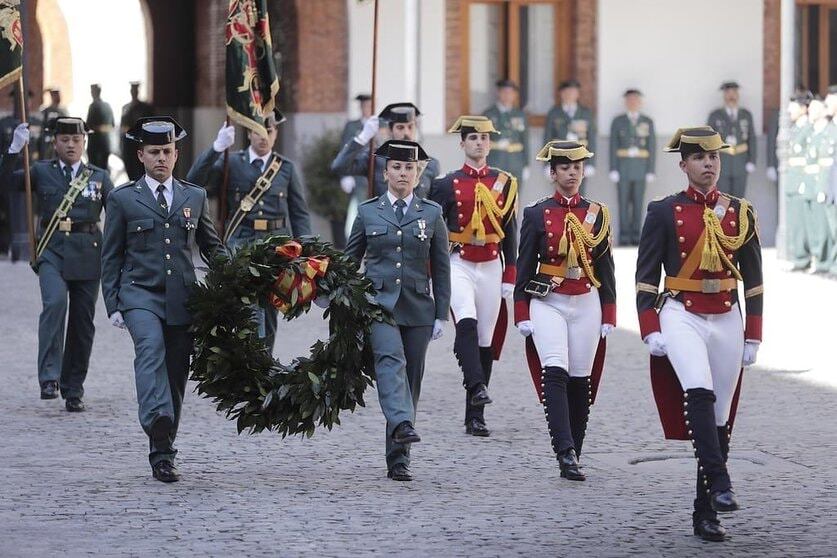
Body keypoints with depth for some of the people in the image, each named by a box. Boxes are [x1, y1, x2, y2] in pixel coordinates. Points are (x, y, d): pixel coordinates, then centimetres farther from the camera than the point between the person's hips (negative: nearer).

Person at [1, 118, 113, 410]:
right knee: (55, 302, -27)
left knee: (83, 322, 4)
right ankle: (49, 378, -28)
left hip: (88, 254, 2)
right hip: (52, 251, -2)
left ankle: (73, 390, 15)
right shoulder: (42, 172, 9)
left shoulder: (99, 176, 11)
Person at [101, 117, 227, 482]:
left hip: (183, 300, 3)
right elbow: (111, 257, 9)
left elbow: (212, 246, 23)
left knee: (176, 374, 2)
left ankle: (163, 454, 13)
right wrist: (113, 305, 0)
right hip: (140, 294, -3)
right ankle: (158, 425, -48)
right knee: (151, 348, -30)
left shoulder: (195, 197, 15)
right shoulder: (122, 199, 8)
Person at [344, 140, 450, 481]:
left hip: (417, 307, 2)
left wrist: (441, 315, 4)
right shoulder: (368, 212, 7)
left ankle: (398, 460, 7)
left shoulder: (432, 214, 8)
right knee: (391, 360, -26)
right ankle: (402, 425, -47)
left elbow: (441, 269, 9)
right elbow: (349, 261, 14)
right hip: (379, 302, -2)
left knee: (411, 378, 2)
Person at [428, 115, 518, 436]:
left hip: (491, 268, 2)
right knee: (467, 324, -28)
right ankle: (477, 387, -41)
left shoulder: (505, 184, 8)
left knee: (486, 340, 3)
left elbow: (510, 234, 10)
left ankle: (475, 417, 8)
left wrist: (509, 277, 6)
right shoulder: (447, 185, 2)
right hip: (458, 265, -2)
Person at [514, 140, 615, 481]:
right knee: (555, 373, -19)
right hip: (548, 303, -2)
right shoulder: (537, 214, 1)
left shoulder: (597, 214, 7)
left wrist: (608, 316, 7)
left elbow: (606, 268, 10)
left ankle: (572, 458, 12)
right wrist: (522, 314, -1)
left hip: (586, 304, 2)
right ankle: (565, 451, -27)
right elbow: (524, 267, 3)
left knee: (580, 380, 3)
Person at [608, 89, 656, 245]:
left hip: (640, 168, 1)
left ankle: (635, 237, 6)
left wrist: (650, 171, -3)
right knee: (624, 203, -2)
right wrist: (613, 170, -8)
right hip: (623, 166, -1)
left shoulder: (648, 122, 5)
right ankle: (624, 237, 1)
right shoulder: (617, 122, 2)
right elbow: (613, 146, -1)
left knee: (638, 203, 2)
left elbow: (652, 147, 4)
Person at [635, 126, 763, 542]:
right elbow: (646, 276, 1)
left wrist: (752, 336, 6)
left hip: (727, 321, 3)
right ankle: (719, 483, -36)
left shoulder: (740, 212, 7)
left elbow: (753, 279, 10)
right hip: (681, 317, -3)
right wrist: (651, 330, -7)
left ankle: (706, 515, 11)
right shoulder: (664, 212, 0)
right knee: (699, 394, -29)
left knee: (719, 418, 4)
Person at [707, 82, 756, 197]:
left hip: (740, 165, 2)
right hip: (721, 165, -2)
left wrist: (751, 161, -4)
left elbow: (751, 139, 5)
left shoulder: (746, 115, 4)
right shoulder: (715, 116, -2)